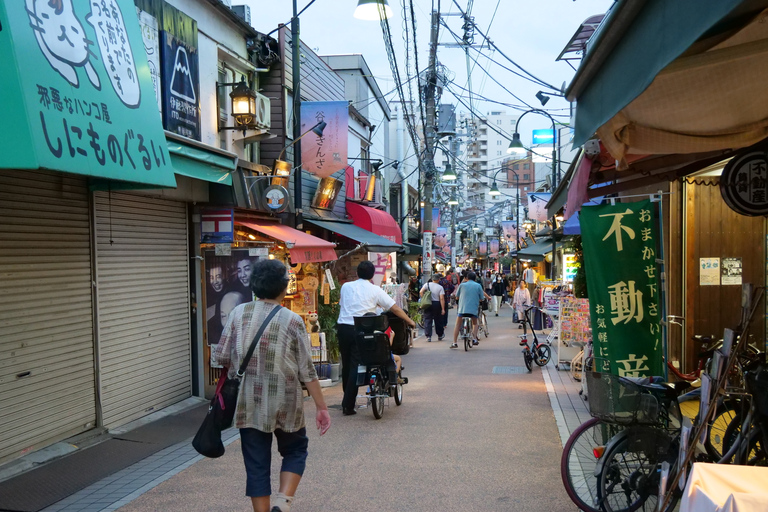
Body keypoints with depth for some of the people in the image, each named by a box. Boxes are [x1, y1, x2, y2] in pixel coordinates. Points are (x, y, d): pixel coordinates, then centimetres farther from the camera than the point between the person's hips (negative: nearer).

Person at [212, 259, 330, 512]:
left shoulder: (239, 313, -3)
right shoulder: (292, 320, -7)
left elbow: (221, 356, 1)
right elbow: (307, 371, -6)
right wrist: (321, 407, 0)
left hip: (248, 403, 2)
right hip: (285, 404, -1)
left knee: (256, 464, 11)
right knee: (295, 450, 19)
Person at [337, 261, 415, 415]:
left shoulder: (345, 286, 11)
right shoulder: (375, 290, 2)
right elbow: (395, 308, 4)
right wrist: (410, 321, 14)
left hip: (343, 327, 3)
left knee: (346, 365, 16)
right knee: (355, 366, 0)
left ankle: (347, 400, 28)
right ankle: (348, 405, -1)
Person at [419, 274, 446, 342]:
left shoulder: (427, 284, -1)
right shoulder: (440, 287, -5)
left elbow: (421, 292, -11)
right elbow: (442, 299, -10)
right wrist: (443, 309, -8)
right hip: (437, 304, 0)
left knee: (427, 320, 3)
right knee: (438, 321, 13)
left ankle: (428, 336, -5)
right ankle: (440, 335, 27)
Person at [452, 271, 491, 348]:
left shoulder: (462, 285, 7)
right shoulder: (478, 285, 5)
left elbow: (457, 297, 13)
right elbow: (481, 298, 6)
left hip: (462, 308, 0)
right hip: (473, 308, 0)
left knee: (458, 325, 10)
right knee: (475, 323, 23)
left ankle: (455, 343, 4)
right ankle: (474, 339, 7)